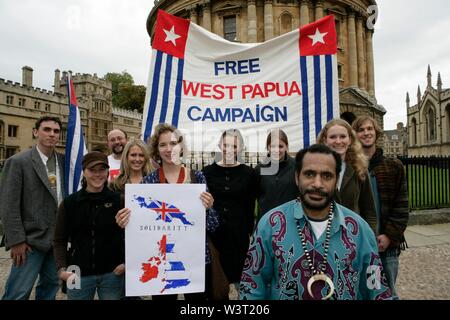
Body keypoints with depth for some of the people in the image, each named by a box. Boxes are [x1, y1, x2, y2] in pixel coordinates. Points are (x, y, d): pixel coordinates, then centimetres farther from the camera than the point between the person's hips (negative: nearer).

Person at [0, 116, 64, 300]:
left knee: (50, 287, 16)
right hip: (31, 240, -4)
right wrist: (16, 240, -12)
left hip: (58, 239, 5)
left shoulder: (64, 161, 5)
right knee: (18, 293, 3)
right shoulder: (18, 162, -8)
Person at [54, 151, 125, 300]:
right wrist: (61, 268, -8)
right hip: (79, 274, 1)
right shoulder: (69, 202, 0)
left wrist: (127, 262, -9)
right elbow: (59, 240, 3)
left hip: (112, 274, -1)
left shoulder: (118, 200, -4)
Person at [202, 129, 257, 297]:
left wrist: (249, 232, -2)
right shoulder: (207, 172, 1)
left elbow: (250, 207, 2)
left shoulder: (248, 173, -1)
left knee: (239, 276, 9)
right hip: (213, 232, 1)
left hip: (238, 233, -1)